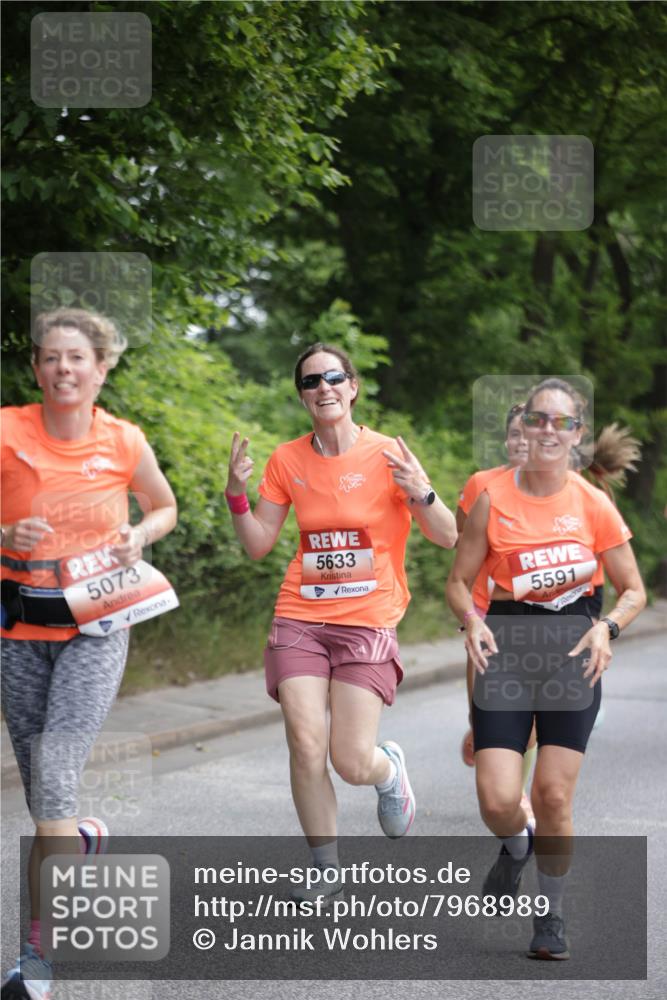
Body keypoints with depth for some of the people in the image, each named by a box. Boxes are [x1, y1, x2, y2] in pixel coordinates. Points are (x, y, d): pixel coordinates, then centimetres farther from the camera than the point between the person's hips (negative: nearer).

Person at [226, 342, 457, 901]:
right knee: (306, 746, -10)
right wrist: (237, 495, -4)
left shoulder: (387, 456, -3)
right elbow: (259, 545, 11)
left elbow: (448, 538, -1)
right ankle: (327, 870, 9)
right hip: (301, 618, 2)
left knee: (351, 761, -10)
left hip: (367, 622, -2)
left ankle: (389, 768, 29)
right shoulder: (287, 461, 6)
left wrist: (420, 494, -20)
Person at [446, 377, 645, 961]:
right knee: (498, 802, -10)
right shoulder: (494, 499, -3)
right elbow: (459, 582, 5)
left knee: (554, 796, -5)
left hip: (572, 655, 0)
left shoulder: (593, 504, -3)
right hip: (506, 650, 0)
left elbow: (633, 590, 5)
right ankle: (516, 846, 28)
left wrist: (607, 628, -14)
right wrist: (472, 622, -15)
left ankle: (553, 918, 18)